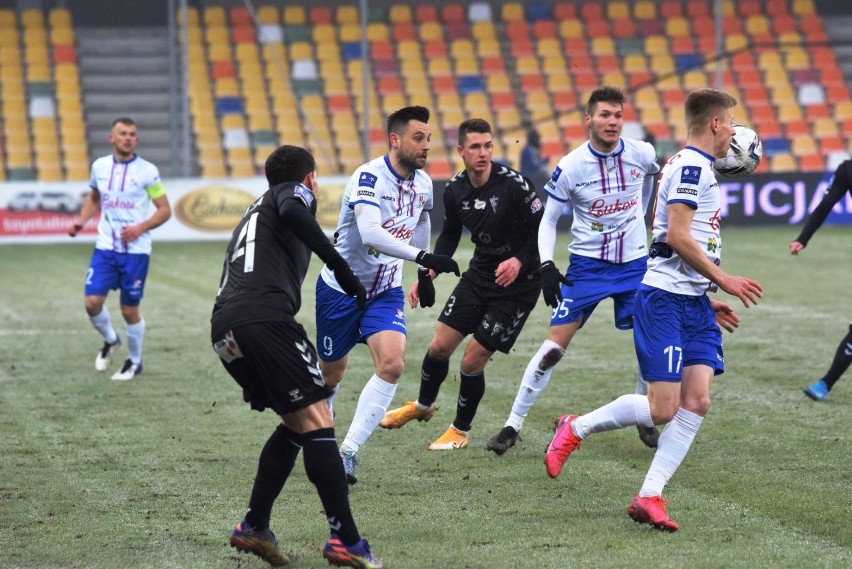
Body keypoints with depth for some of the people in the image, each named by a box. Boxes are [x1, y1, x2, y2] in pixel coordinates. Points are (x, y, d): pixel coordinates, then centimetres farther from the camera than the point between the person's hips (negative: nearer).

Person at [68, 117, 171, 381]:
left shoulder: (147, 171, -7)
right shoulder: (99, 166, 4)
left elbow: (165, 210, -4)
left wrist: (140, 228, -20)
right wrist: (81, 221, 5)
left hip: (135, 250, -3)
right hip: (105, 247, 3)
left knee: (130, 310, 2)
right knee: (92, 302, -8)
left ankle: (134, 361, 24)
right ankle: (110, 340, 23)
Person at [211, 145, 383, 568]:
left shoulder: (255, 211, 37)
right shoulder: (296, 192, 12)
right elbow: (290, 213, -13)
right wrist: (340, 266, -15)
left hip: (224, 330, 8)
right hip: (265, 318, -8)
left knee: (296, 424, 20)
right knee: (316, 422, -9)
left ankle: (254, 528, 17)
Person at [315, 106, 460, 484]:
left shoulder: (423, 183, -1)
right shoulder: (369, 177, -24)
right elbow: (371, 233, -40)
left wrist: (428, 271, 30)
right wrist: (422, 257, -47)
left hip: (386, 290, 4)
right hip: (341, 287, -4)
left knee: (392, 363, -20)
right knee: (331, 374, 10)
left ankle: (348, 451, -15)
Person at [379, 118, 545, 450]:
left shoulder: (513, 184, -22)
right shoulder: (455, 190, -4)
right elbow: (449, 236, 13)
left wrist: (519, 261, -30)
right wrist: (427, 276, 4)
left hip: (517, 284, -5)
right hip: (479, 275, 5)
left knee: (473, 359, -6)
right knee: (440, 346, 6)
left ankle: (460, 430, 16)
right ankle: (423, 405, 36)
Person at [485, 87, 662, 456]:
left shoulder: (642, 154, -8)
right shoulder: (571, 167, -14)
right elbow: (548, 221, -4)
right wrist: (546, 266, -16)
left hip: (634, 263, 2)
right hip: (587, 264, -2)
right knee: (555, 343, -10)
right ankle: (513, 424, -3)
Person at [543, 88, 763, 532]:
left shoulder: (698, 167, 20)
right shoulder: (691, 165, -11)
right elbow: (677, 235, -20)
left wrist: (708, 300, 22)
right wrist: (723, 280, -14)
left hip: (694, 304, 9)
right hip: (665, 300, -9)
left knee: (696, 401, -3)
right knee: (663, 409, -10)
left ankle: (650, 497, -1)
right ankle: (576, 428, 10)